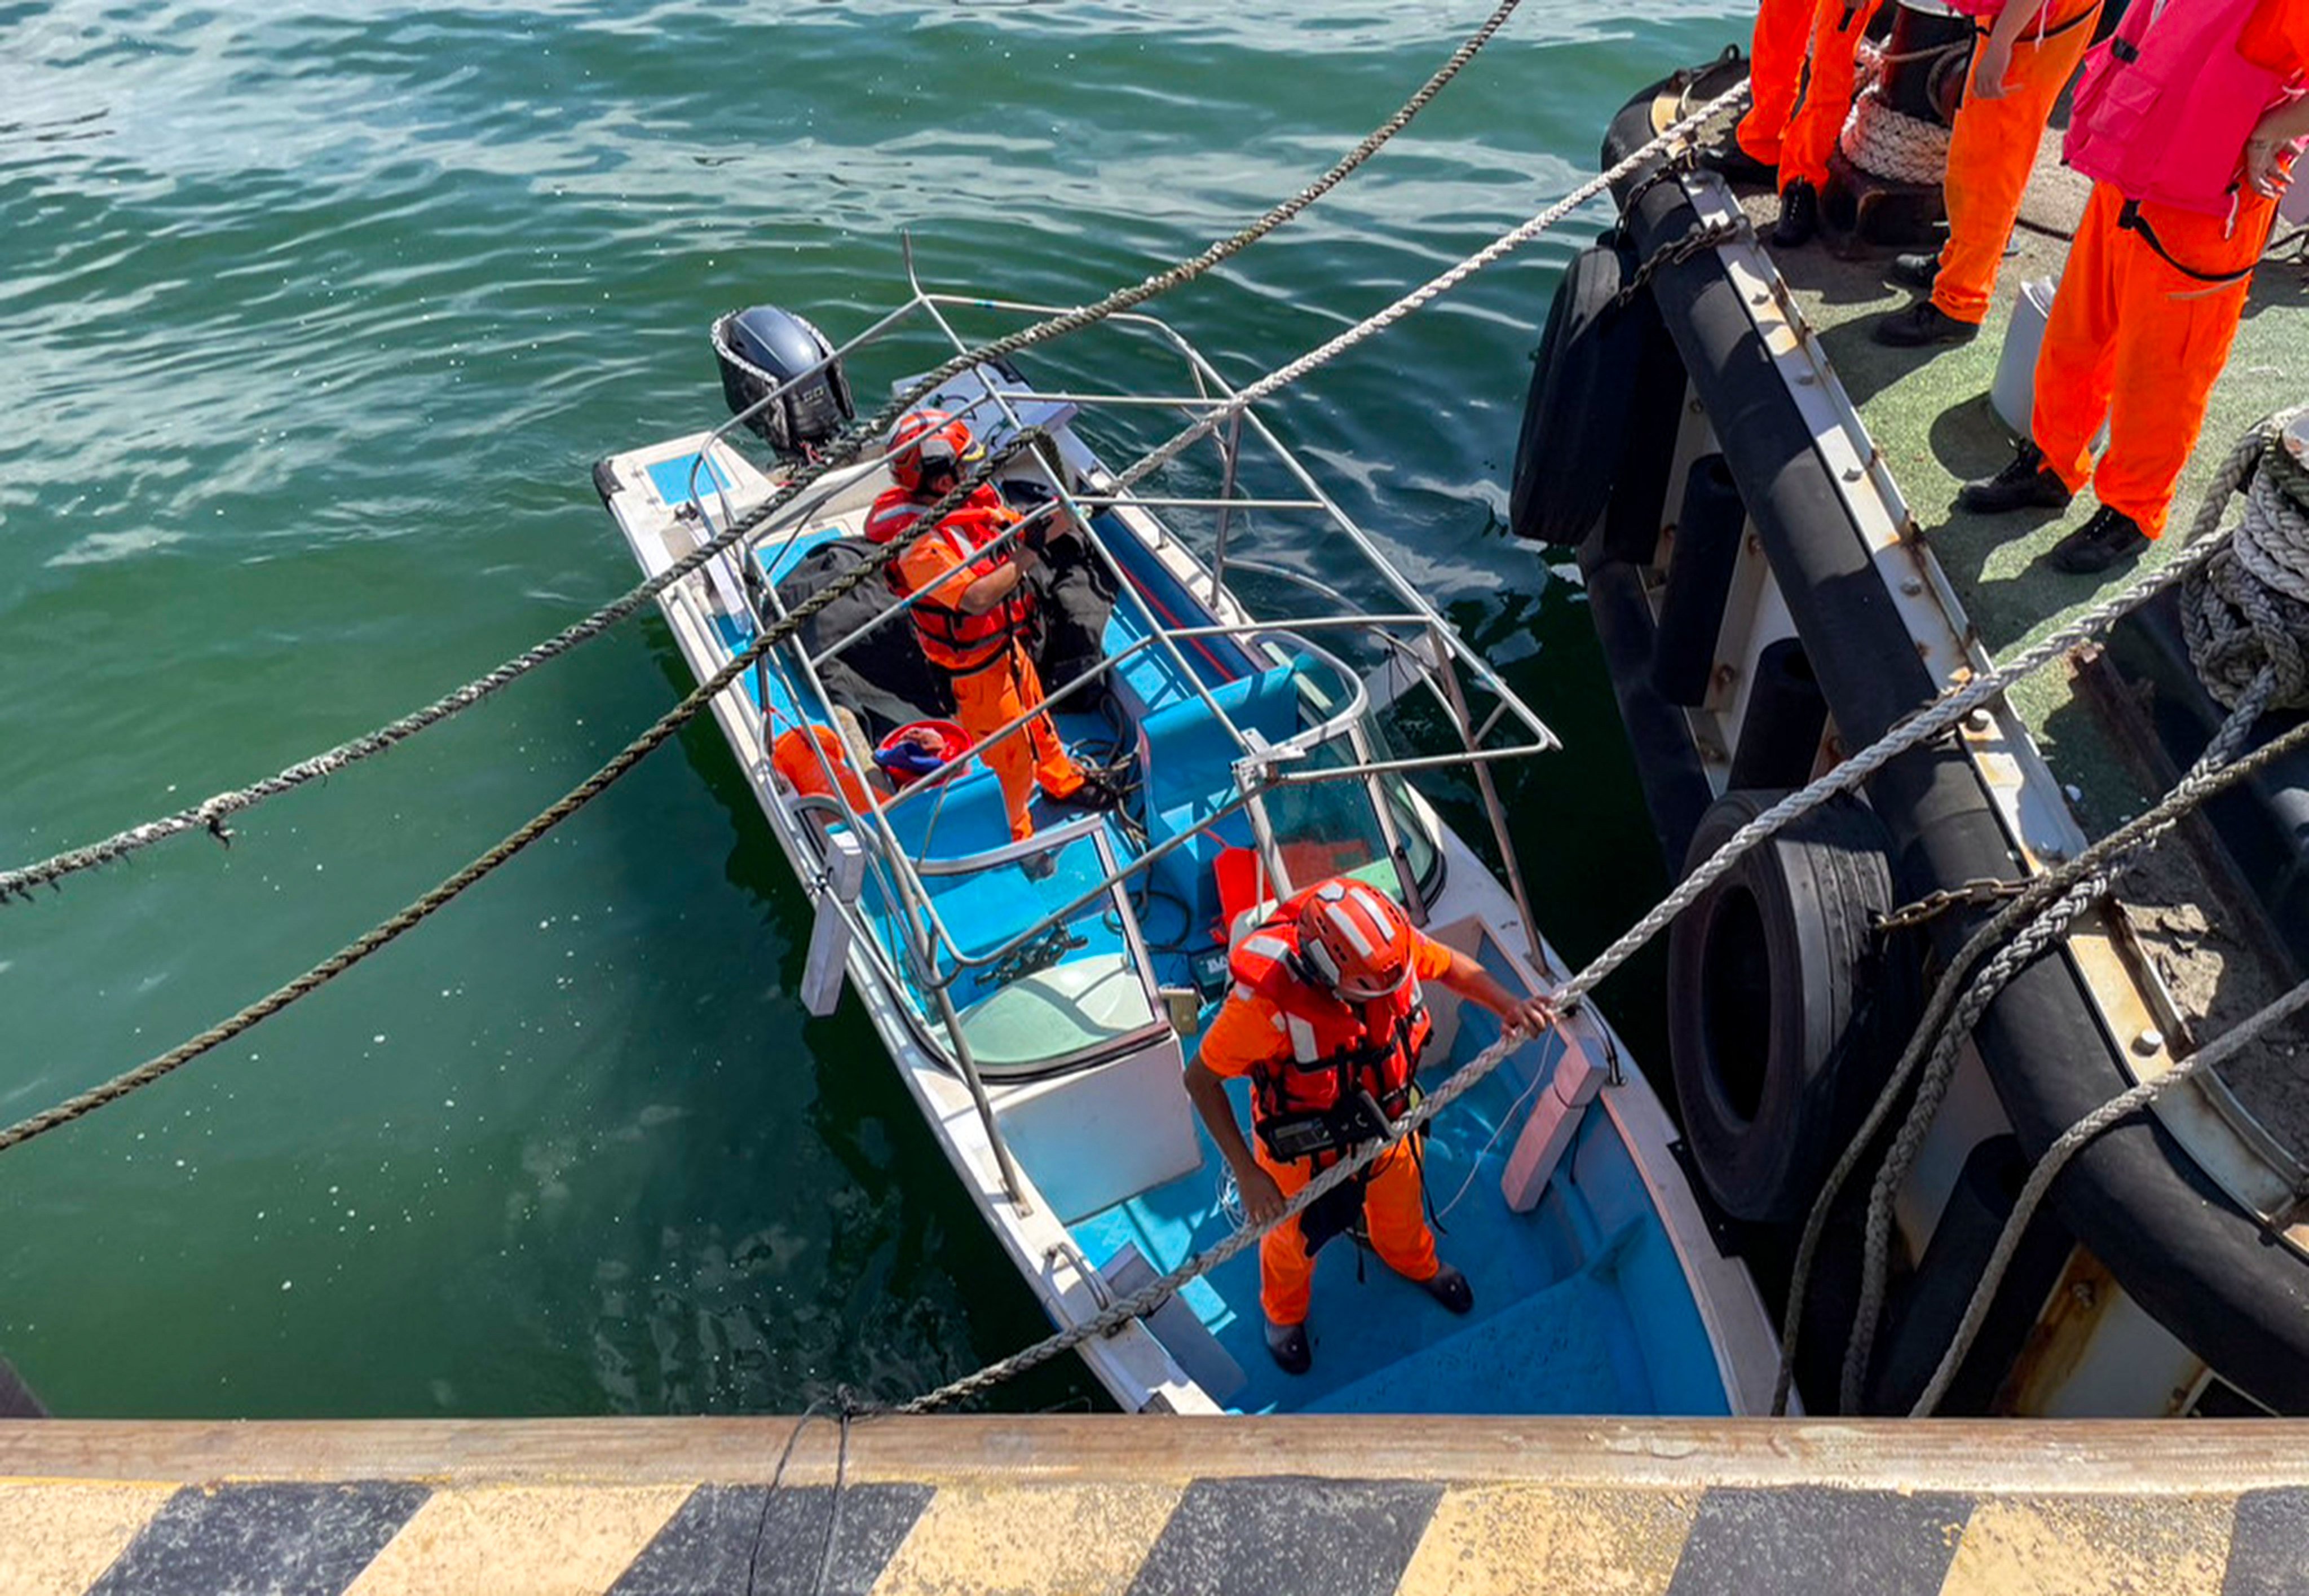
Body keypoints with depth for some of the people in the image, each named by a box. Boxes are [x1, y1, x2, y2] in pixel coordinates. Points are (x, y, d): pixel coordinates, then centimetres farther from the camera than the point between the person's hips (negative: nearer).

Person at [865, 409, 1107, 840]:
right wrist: (1030, 551, -39)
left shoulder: (971, 500, -8)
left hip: (1005, 643, 8)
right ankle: (1013, 839, 36)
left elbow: (1024, 530, 4)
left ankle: (1062, 781, 59)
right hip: (970, 669, -8)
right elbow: (976, 598, -42)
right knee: (1011, 759, 11)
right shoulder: (919, 543, -34)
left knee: (1036, 718, 31)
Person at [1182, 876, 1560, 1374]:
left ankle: (1415, 1263, 71)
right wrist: (1247, 1173, -30)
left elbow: (1449, 964, -6)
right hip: (1303, 1147, -4)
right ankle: (1284, 1313, 62)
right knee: (1294, 1239, 27)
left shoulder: (1388, 941, -30)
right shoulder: (1267, 998, -43)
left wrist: (1509, 1005, -23)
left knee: (1400, 1205, 34)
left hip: (1385, 1122, 4)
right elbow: (1200, 1079, -29)